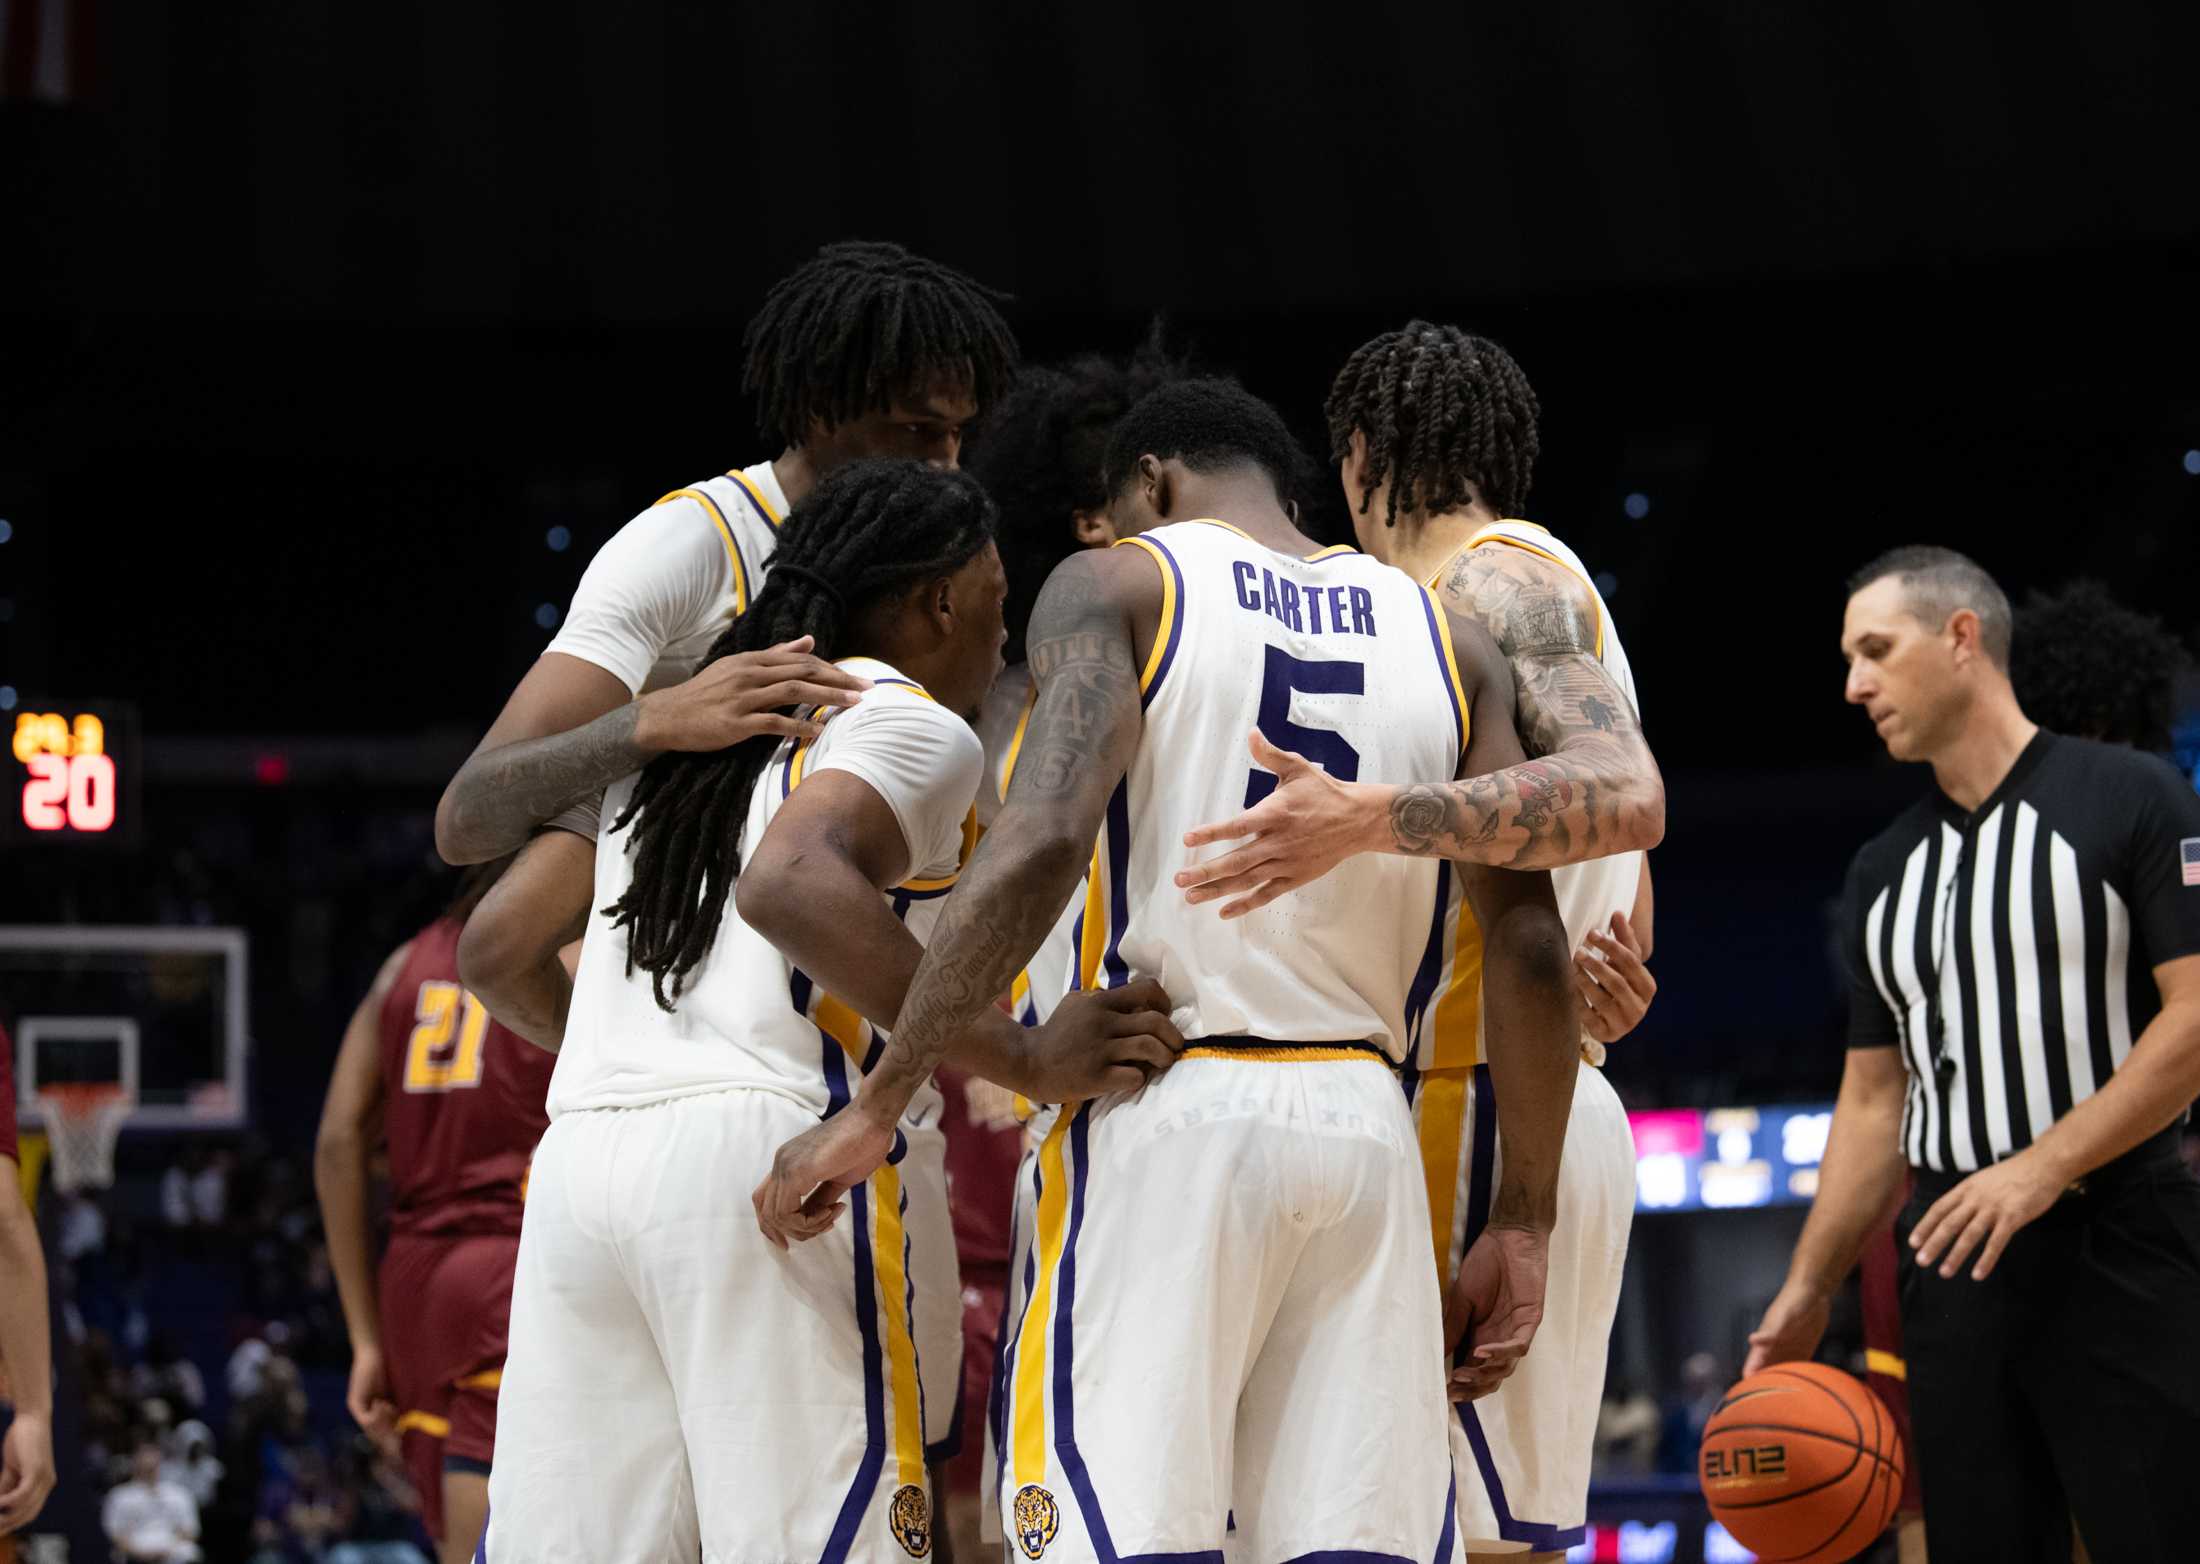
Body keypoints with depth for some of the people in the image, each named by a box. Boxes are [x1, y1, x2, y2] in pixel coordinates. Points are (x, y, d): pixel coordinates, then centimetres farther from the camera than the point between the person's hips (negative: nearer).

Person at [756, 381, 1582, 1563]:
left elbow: (1042, 842, -14)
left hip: (1164, 1117, -4)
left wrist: (875, 1106, -13)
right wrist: (1522, 1221, 10)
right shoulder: (1445, 637, 15)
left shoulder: (1114, 590, 3)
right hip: (1365, 1128, 4)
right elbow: (1529, 937, 7)